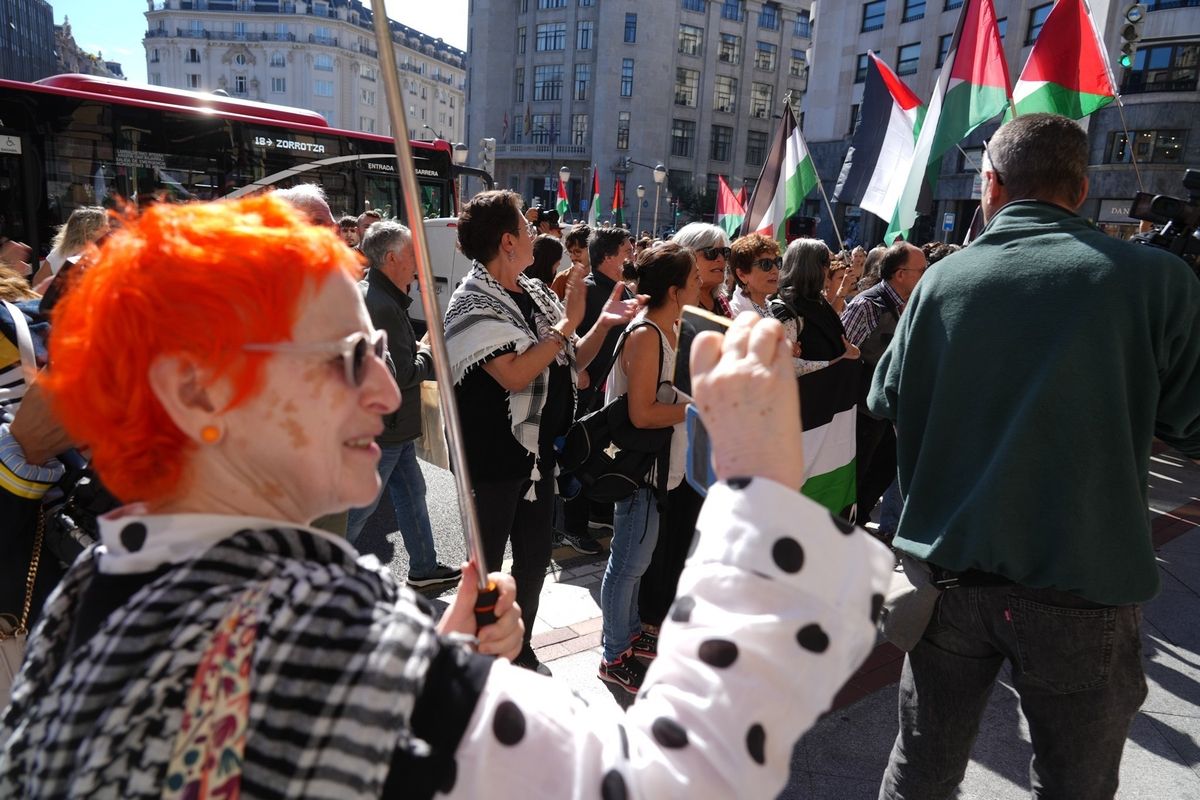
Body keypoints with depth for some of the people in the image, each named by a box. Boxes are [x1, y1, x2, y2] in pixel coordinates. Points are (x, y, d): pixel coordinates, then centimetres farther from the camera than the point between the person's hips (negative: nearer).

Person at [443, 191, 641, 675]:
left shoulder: (536, 292, 7)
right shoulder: (473, 303, -15)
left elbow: (570, 362, 13)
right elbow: (514, 375, -26)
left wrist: (603, 325, -2)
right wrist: (567, 324, -20)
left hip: (538, 449, 8)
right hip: (494, 457, -8)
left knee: (535, 557, 18)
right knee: (487, 563, 8)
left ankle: (521, 653, 37)